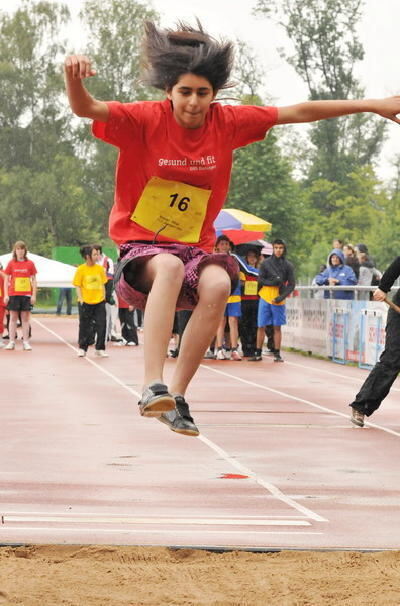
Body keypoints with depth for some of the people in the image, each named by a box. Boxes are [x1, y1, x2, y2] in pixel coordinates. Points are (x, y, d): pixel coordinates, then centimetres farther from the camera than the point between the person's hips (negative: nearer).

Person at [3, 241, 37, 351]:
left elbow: (34, 280, 6)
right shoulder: (11, 263, 3)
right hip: (13, 294, 0)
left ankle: (26, 342, 4)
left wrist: (34, 295, -1)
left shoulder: (30, 263, 3)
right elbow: (6, 280, 5)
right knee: (13, 318, 2)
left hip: (26, 294, 0)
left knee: (25, 318, 1)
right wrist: (6, 295, -3)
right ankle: (11, 342, 4)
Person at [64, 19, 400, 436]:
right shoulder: (145, 119, -10)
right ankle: (152, 386, -45)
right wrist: (73, 75, -47)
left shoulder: (227, 122, -1)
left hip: (195, 250, 3)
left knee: (219, 283, -30)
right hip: (142, 251, -3)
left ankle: (177, 395, -20)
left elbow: (298, 113, 6)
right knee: (171, 266, -38)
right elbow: (85, 109, -24)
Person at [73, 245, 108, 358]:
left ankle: (100, 349, 6)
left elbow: (102, 284, 13)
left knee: (101, 325, -2)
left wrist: (103, 297, 7)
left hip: (99, 302, 3)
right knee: (85, 326, 5)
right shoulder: (81, 269, -4)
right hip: (86, 302, -3)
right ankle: (82, 348, 18)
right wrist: (81, 299, -10)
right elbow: (77, 286, -2)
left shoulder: (100, 268, 5)